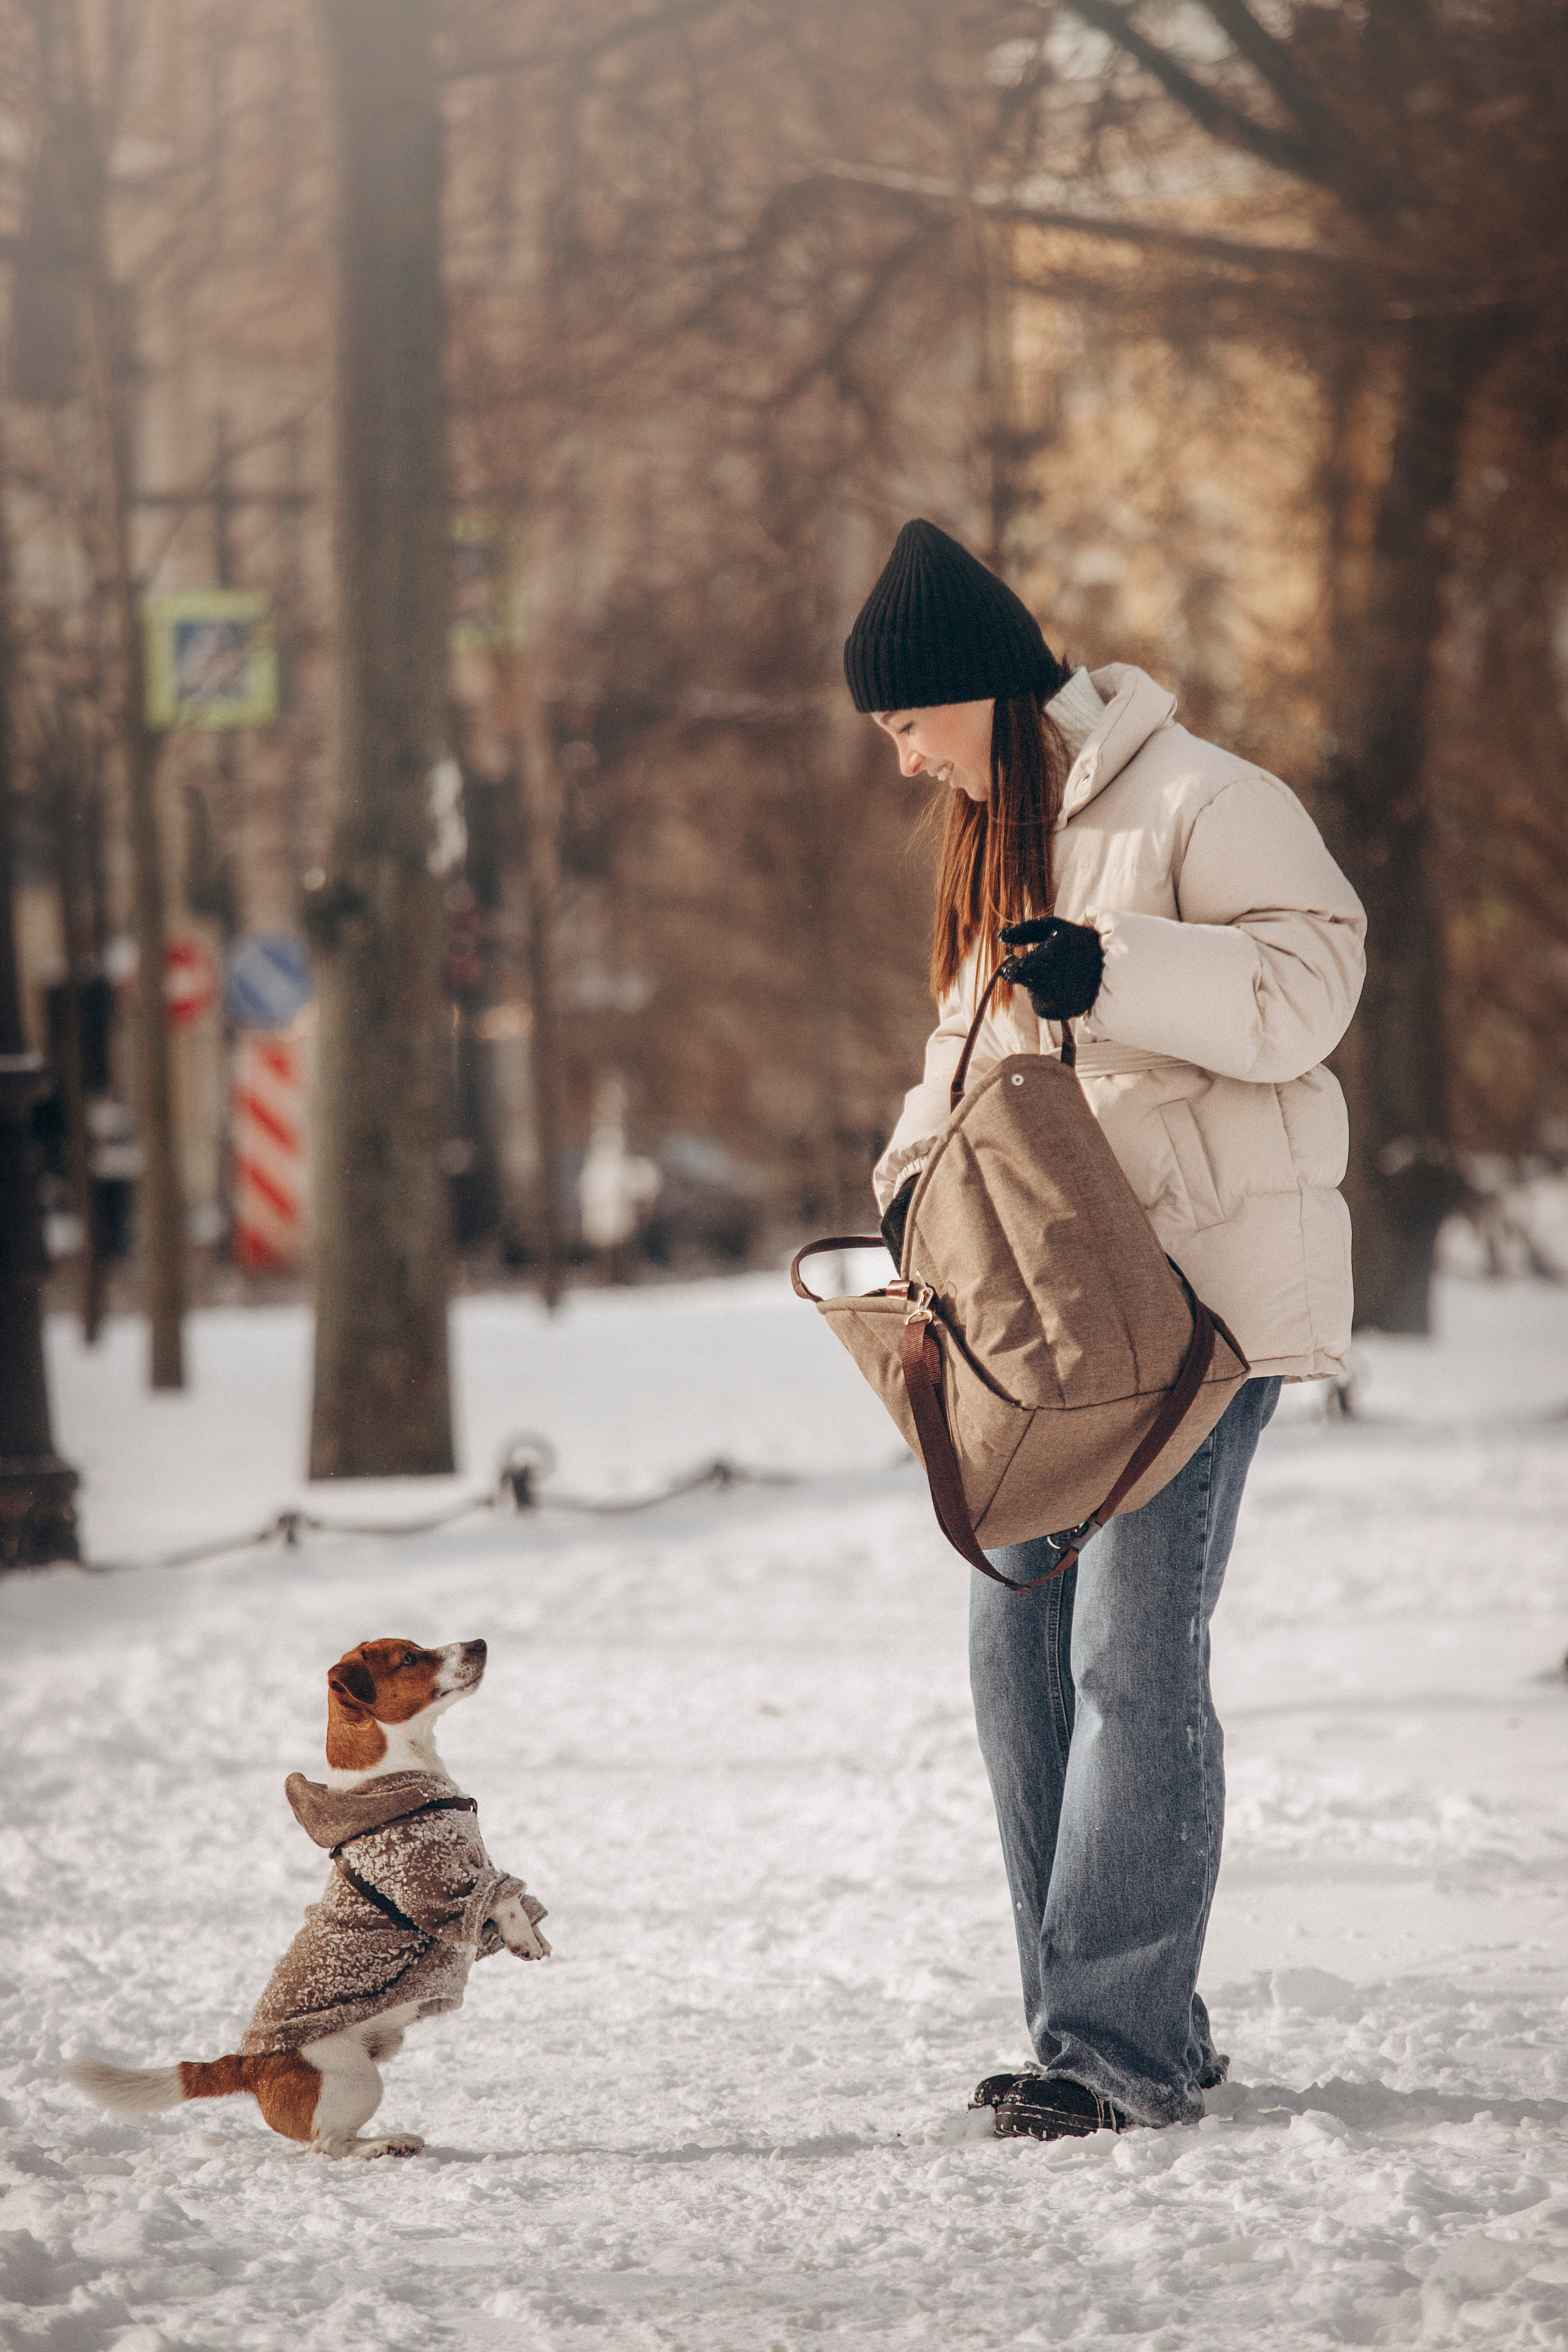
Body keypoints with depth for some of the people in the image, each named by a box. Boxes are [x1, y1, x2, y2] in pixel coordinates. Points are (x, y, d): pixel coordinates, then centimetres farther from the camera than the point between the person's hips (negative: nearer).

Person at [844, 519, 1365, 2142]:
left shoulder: (1200, 805, -8)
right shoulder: (996, 840, 19)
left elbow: (1307, 989, -16)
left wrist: (1113, 971, -28)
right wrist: (921, 1168, 5)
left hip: (1197, 1289, -9)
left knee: (1131, 1653, -12)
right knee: (1020, 1645, 6)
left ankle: (1123, 2045, -9)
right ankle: (1095, 2020, 14)